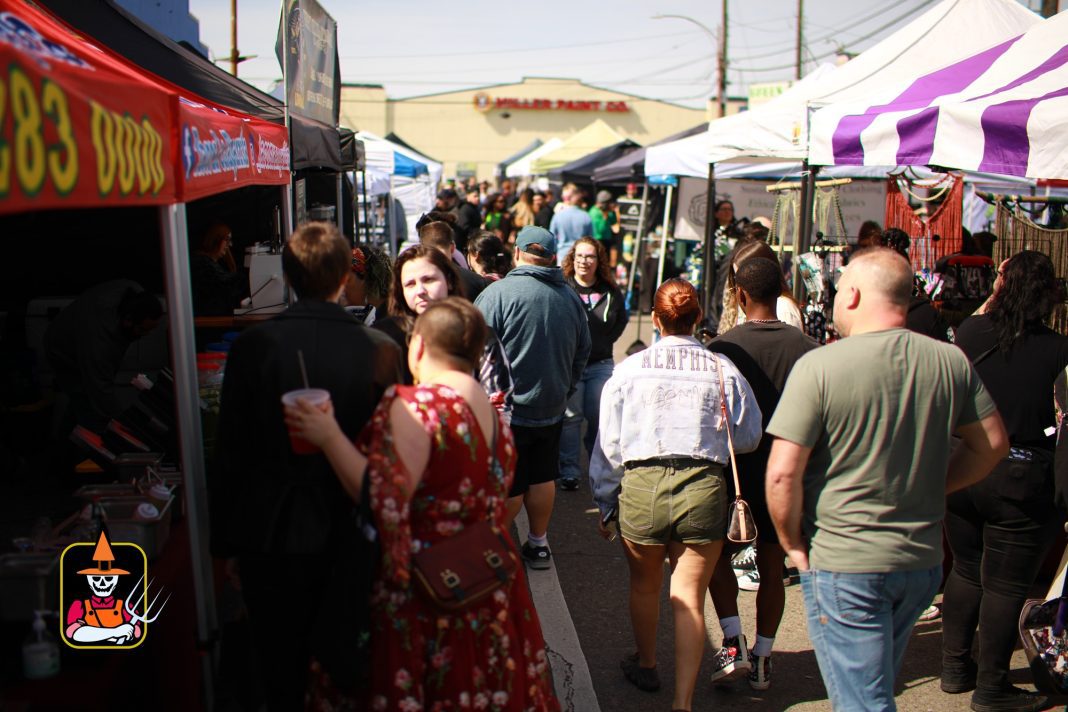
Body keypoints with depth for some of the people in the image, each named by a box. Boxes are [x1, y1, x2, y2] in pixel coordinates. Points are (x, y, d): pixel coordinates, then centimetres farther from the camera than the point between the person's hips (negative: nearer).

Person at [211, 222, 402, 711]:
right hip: (351, 536, 1)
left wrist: (223, 538, 5)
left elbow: (230, 452, -7)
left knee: (281, 673, 17)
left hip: (271, 537, 0)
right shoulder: (380, 350, -13)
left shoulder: (253, 346, -13)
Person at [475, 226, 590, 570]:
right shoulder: (571, 297, 3)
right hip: (552, 408, 5)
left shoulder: (498, 292, -15)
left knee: (508, 483, 4)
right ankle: (538, 544, 27)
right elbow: (583, 351, 14)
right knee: (543, 477, 16)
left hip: (508, 411, -5)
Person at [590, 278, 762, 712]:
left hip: (641, 485, 1)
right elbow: (748, 437, 6)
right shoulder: (723, 370, -2)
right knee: (689, 598, 10)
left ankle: (645, 666, 45)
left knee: (644, 585, 23)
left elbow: (608, 443, 0)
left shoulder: (629, 369, -3)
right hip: (704, 486, 0)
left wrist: (605, 501, 11)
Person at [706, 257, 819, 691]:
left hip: (736, 471, -2)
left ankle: (733, 642, 3)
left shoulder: (724, 346, -13)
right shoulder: (805, 347, -6)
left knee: (717, 554, 16)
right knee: (772, 567, 13)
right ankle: (762, 658, 21)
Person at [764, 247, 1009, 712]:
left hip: (842, 565, -6)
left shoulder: (819, 365, -17)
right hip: (923, 562, 6)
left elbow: (782, 474, -19)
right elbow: (992, 444, 9)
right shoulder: (952, 362, -2)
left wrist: (793, 544, -4)